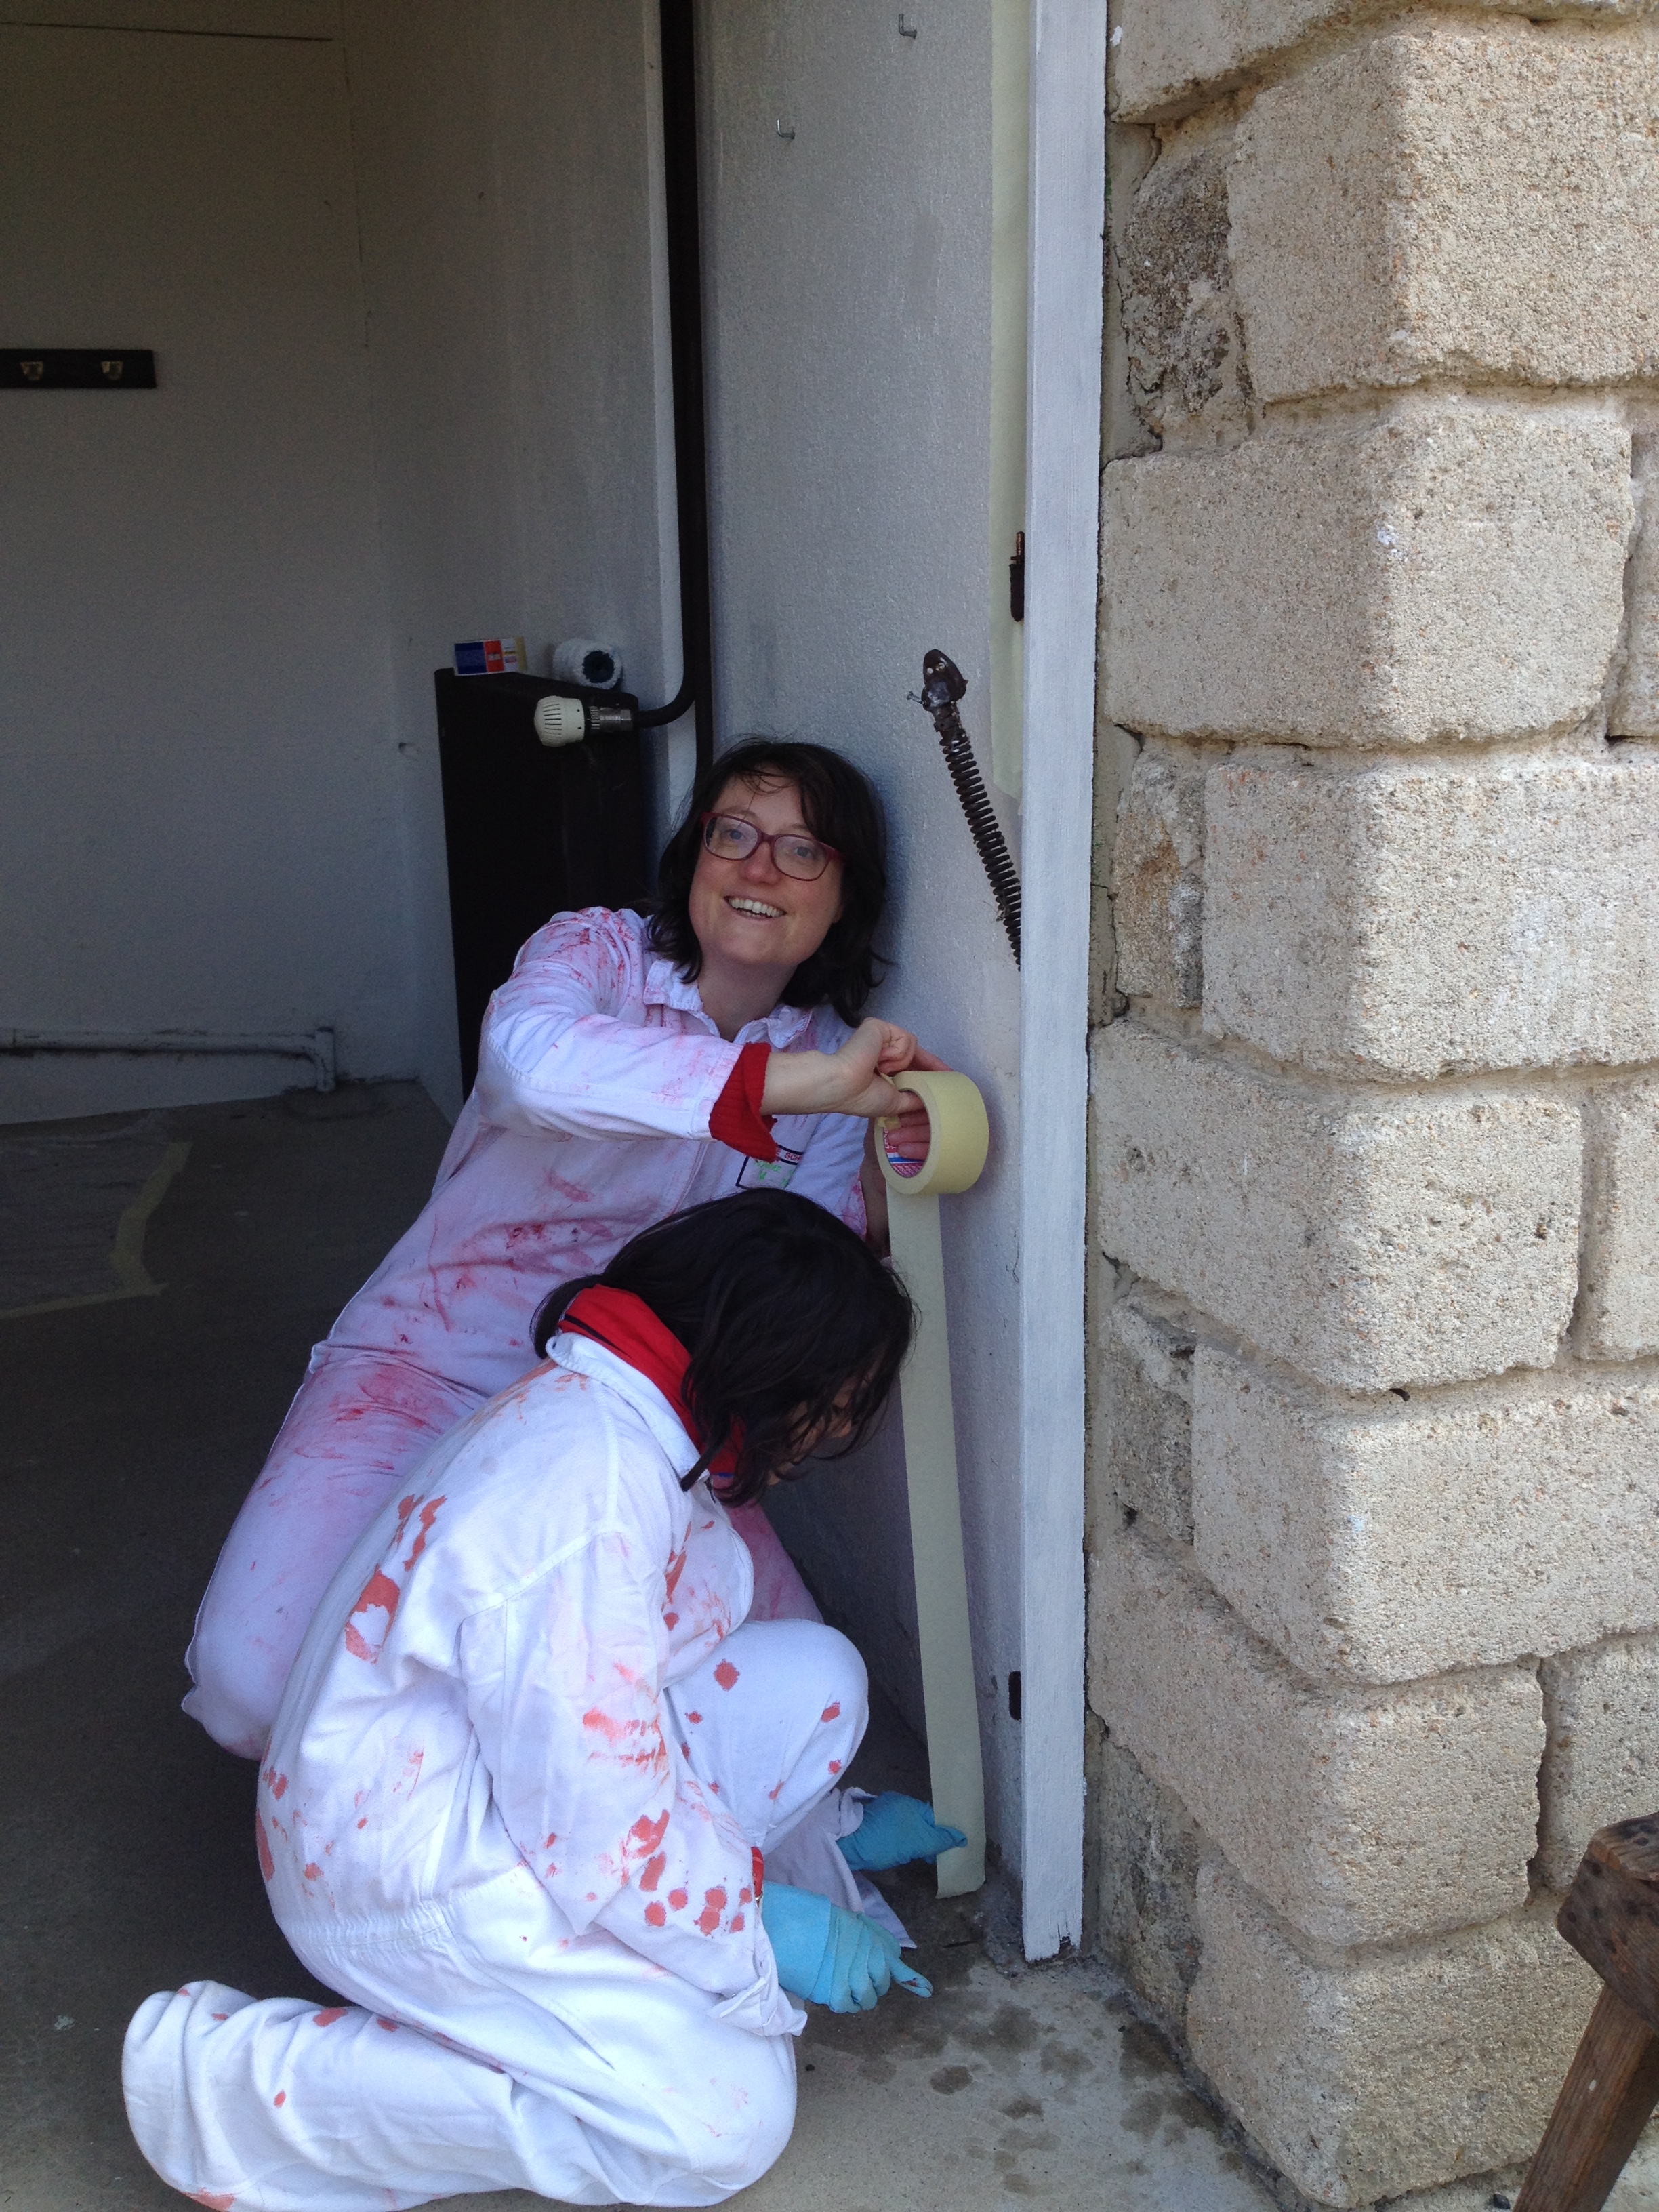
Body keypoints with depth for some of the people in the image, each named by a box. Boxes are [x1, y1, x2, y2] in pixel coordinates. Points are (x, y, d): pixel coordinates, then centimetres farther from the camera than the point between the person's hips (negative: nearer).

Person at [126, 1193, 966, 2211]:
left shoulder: (608, 1408, 2)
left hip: (511, 1780, 9)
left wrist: (832, 1822, 21)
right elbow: (601, 1821, -26)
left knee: (814, 1676, -3)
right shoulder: (589, 1494, -31)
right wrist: (767, 1937, -10)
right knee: (731, 2117, -12)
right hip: (407, 1876, -9)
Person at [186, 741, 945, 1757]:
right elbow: (531, 1057, -38)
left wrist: (873, 1202, -24)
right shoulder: (599, 952, -11)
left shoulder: (833, 1061, 2)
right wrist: (797, 1081, -44)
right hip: (441, 1360, -4)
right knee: (259, 1686, -20)